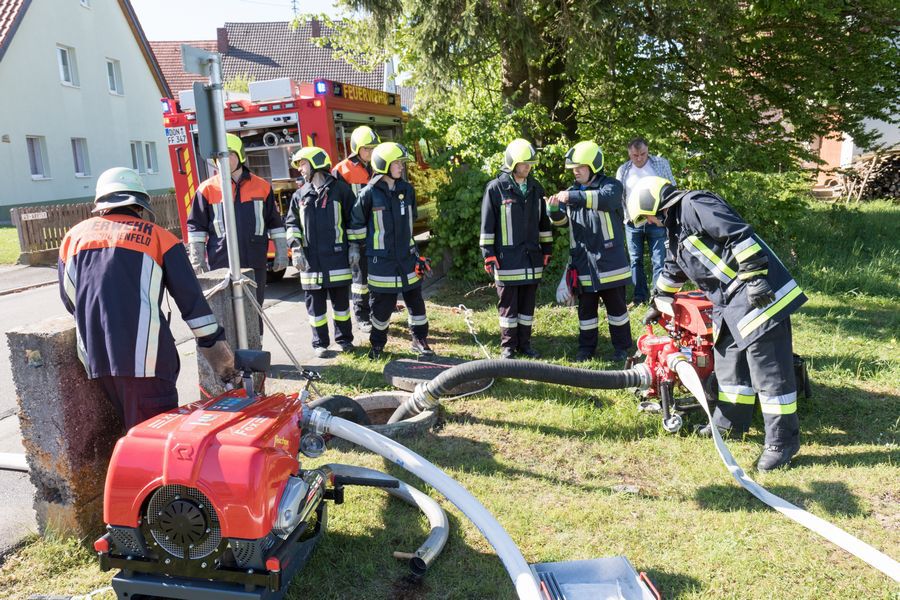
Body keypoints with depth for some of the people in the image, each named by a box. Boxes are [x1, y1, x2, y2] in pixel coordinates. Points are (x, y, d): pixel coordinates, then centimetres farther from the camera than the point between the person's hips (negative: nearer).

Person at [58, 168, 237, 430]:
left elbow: (70, 301, 22)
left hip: (94, 356, 5)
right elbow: (191, 300, 2)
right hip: (143, 356, -4)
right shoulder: (158, 236, 4)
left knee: (134, 429, 20)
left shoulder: (74, 236, 15)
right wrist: (216, 346, 7)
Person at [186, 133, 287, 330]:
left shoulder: (262, 186, 6)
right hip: (221, 264, -1)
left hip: (255, 262, 2)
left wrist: (281, 253, 8)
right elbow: (196, 226, 4)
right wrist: (197, 258, -2)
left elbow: (275, 223, 11)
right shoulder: (207, 189, 3)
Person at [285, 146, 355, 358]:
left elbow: (353, 219, 3)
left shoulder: (340, 189, 1)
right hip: (311, 260, 2)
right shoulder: (299, 195, 10)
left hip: (337, 257, -2)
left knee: (341, 300, 7)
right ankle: (319, 342, 17)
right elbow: (291, 223, 12)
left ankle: (344, 338, 22)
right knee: (315, 303, 6)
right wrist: (295, 249, 0)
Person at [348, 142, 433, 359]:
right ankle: (377, 343, 23)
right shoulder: (369, 193, -9)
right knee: (382, 304, 4)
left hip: (407, 256, 4)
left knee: (415, 299, 9)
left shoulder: (407, 190, 4)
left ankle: (420, 340, 23)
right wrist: (355, 246, 5)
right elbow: (356, 221, 2)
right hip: (381, 259, -4)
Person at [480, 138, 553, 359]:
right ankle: (508, 346, 15)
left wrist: (547, 249, 14)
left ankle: (524, 343, 22)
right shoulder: (496, 188, -6)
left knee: (528, 303, 11)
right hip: (507, 258, -5)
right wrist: (488, 254, -9)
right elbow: (487, 224, -6)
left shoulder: (535, 188, 9)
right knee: (508, 304, 4)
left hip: (532, 257, 5)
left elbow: (543, 221, 16)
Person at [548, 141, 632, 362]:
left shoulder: (611, 185, -4)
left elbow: (605, 199, -27)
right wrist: (555, 210, -13)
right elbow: (561, 220, 10)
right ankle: (586, 347, 23)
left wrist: (573, 197, -34)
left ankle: (622, 346, 22)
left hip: (609, 261, -4)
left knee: (616, 306, 8)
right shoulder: (573, 191, 12)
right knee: (586, 308, 11)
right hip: (583, 263, 4)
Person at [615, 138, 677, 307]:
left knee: (659, 260, -1)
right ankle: (639, 296, 16)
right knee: (635, 261, 7)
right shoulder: (623, 170, 7)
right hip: (632, 223, 2)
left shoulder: (661, 164, 2)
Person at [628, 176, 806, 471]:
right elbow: (672, 271, 36)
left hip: (758, 295, -11)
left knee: (769, 370, -6)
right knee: (729, 361, 18)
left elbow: (740, 235, -21)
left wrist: (754, 277, -24)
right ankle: (730, 423, 33)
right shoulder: (676, 228, 22)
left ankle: (782, 441, 3)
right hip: (731, 304, 11)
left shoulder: (695, 205, -10)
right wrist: (657, 304, 45)